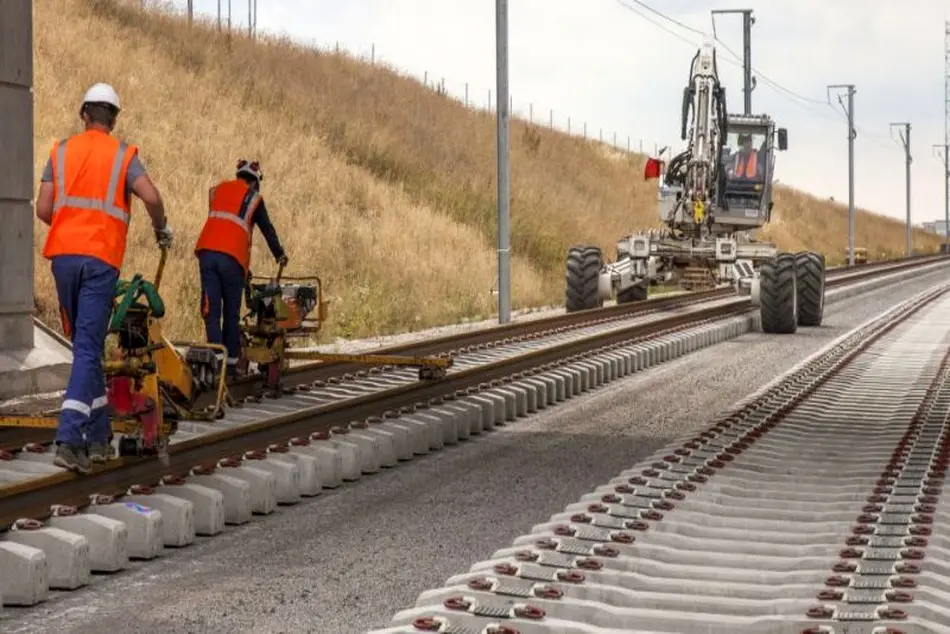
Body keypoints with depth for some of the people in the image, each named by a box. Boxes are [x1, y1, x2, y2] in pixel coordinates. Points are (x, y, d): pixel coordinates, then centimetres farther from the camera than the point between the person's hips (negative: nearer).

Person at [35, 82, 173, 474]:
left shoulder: (61, 151, 10)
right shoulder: (122, 155, 3)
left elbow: (43, 210, 5)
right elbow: (151, 196, -13)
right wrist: (161, 229, 7)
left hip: (63, 255, 3)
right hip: (101, 258, -3)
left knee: (86, 345, 16)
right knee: (88, 349, -5)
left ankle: (99, 437, 21)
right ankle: (68, 440, -18)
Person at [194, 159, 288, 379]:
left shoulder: (217, 190, 21)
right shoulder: (253, 198, 9)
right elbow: (267, 229, 14)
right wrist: (280, 255, 30)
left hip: (207, 251, 3)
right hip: (232, 257, -3)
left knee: (212, 310, 2)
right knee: (231, 313, 7)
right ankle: (231, 362, 7)